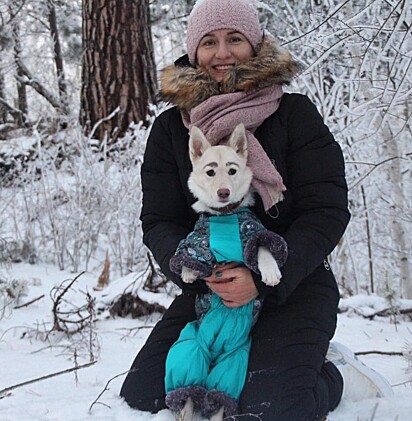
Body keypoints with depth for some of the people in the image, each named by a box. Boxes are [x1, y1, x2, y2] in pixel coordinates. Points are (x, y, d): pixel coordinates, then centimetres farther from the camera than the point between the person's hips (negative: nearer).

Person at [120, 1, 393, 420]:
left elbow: (327, 212, -11)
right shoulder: (170, 128, 3)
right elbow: (158, 222, -1)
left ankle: (333, 374, 8)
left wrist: (263, 278, -24)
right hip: (207, 286, 4)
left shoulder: (296, 114, -5)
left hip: (294, 282, -3)